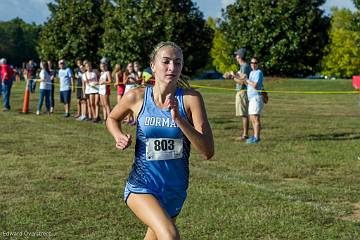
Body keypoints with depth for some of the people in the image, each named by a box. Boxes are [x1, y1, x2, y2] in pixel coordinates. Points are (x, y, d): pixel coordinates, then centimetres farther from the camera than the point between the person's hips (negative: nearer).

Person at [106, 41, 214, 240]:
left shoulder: (191, 99, -11)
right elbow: (112, 119, 14)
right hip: (141, 186, -2)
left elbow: (208, 152, -17)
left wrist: (178, 118, -27)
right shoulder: (137, 97, -8)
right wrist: (119, 137, -7)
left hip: (175, 191, 2)